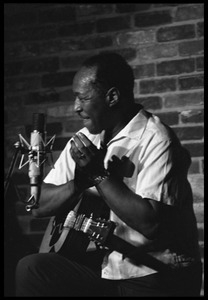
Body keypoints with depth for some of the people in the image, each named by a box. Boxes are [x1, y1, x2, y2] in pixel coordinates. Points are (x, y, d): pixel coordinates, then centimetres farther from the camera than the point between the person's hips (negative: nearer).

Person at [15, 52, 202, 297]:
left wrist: (100, 174, -20)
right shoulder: (86, 139, 8)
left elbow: (151, 224, -23)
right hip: (101, 265, 6)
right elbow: (39, 206, 3)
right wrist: (81, 181, -14)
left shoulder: (155, 140, -13)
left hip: (155, 279, -5)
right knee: (31, 269, -16)